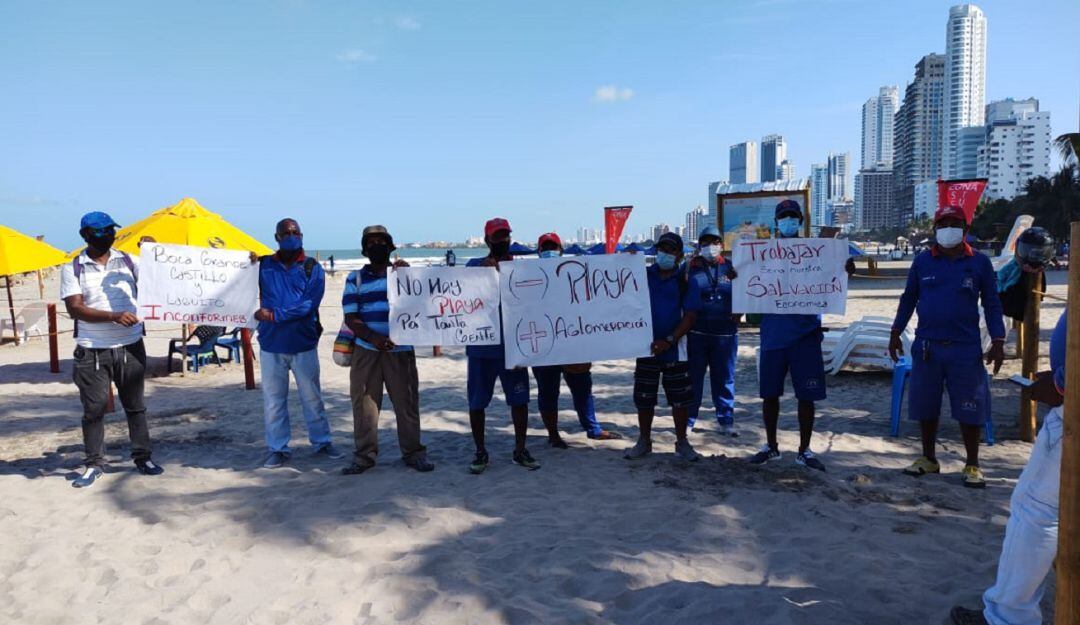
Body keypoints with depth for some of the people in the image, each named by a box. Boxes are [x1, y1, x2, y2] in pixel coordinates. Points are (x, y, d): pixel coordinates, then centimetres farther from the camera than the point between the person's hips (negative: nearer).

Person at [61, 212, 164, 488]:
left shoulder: (129, 261, 6)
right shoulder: (73, 269, -1)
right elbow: (75, 308, -11)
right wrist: (113, 316, -22)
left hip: (131, 347, 2)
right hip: (92, 351, -1)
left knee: (135, 405, 10)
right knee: (93, 409, 6)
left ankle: (142, 457, 20)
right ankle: (94, 464, 18)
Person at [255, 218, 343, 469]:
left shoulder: (312, 268, -1)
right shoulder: (263, 265, 6)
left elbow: (309, 304, -13)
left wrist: (275, 315, -18)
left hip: (304, 343, -1)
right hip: (271, 344, 1)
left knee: (312, 397, 10)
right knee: (273, 399, 7)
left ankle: (321, 442, 22)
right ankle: (278, 448, 19)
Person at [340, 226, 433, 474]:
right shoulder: (355, 278, 9)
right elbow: (351, 317, 1)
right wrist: (373, 338, -15)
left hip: (401, 350, -1)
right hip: (366, 351, 1)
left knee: (407, 402, 2)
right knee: (364, 403, 2)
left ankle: (413, 453, 13)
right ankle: (364, 456, 13)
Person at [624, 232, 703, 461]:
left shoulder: (686, 281, 1)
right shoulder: (642, 276, 5)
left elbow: (690, 315, -6)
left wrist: (669, 341, -18)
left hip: (675, 350, -1)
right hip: (646, 347, 1)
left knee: (680, 399, 3)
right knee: (644, 399, 8)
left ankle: (682, 442, 19)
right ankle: (644, 441, 23)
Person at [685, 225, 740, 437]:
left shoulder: (730, 268, 9)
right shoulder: (690, 267, 4)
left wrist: (737, 314, -2)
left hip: (725, 333, 2)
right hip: (696, 333, -1)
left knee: (724, 379, 8)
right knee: (693, 377, 5)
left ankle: (726, 421, 18)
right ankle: (688, 420, 13)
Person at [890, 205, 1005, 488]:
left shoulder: (980, 262, 1)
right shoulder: (922, 261, 4)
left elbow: (992, 304, 4)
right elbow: (908, 298, 10)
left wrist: (998, 342, -1)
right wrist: (895, 333, 6)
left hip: (966, 348, -1)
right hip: (927, 347, 2)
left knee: (970, 409, 2)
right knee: (926, 406, 9)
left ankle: (972, 465, 17)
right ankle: (929, 458, 25)